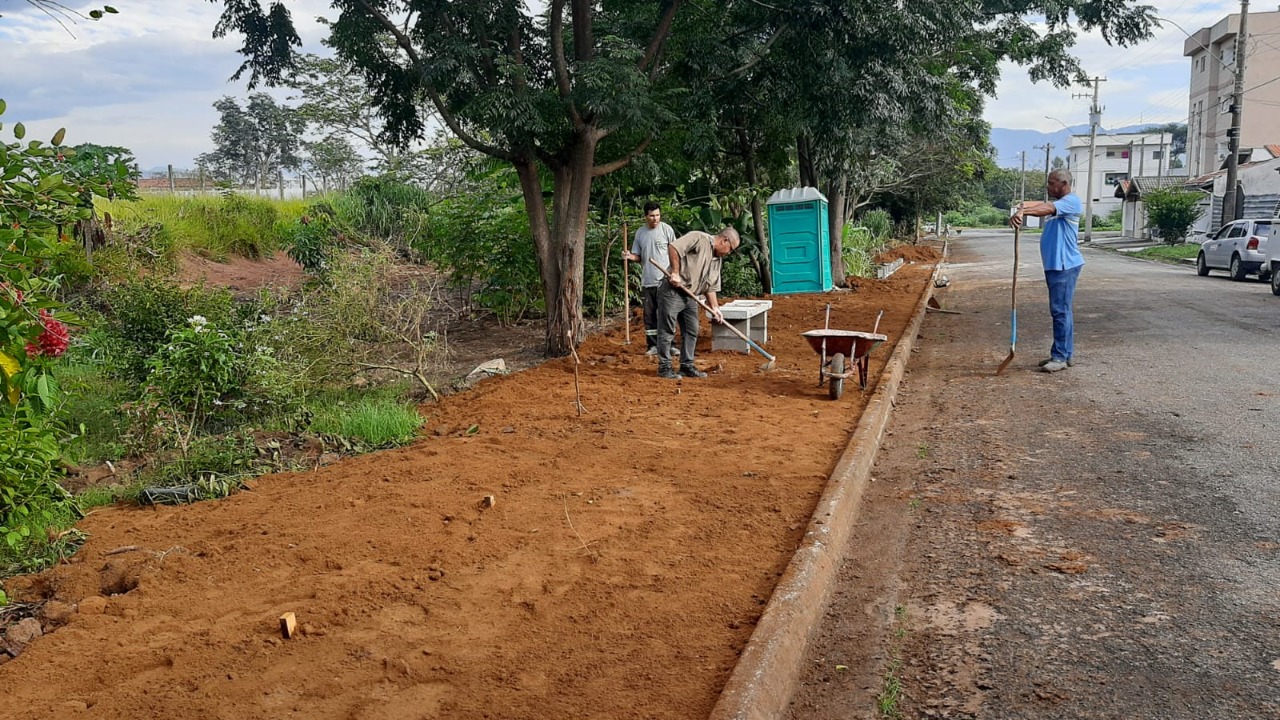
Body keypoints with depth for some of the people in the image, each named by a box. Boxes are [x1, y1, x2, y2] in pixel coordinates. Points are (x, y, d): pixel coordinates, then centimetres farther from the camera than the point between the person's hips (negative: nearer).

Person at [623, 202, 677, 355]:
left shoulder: (666, 229, -3)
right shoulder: (640, 233, 8)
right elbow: (638, 256, 12)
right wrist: (629, 256, -10)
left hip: (664, 280, -4)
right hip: (647, 281, 4)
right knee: (649, 314, 8)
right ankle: (652, 345, 16)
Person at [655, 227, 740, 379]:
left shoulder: (718, 259, 15)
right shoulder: (699, 238, -12)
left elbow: (710, 287, 17)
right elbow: (673, 247, -22)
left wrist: (714, 308, 8)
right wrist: (675, 272, -21)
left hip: (690, 297, 9)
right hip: (672, 291, -9)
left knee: (691, 332, 10)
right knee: (667, 331, -3)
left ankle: (687, 366, 19)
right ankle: (664, 367, 3)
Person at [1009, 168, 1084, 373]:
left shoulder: (1071, 201, -12)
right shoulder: (1056, 202, 22)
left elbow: (1047, 208, -30)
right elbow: (1041, 204, 5)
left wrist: (1023, 212, -46)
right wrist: (1023, 205, -17)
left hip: (1064, 265, -10)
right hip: (1055, 264, 10)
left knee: (1060, 311, -9)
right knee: (1061, 311, 13)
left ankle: (1060, 357, -6)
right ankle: (1065, 354, 19)